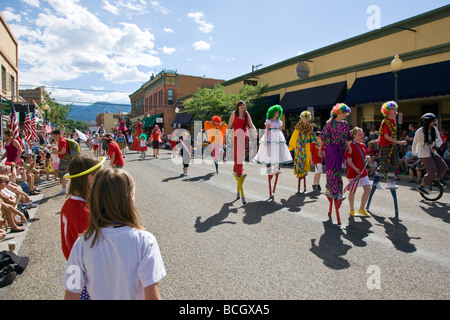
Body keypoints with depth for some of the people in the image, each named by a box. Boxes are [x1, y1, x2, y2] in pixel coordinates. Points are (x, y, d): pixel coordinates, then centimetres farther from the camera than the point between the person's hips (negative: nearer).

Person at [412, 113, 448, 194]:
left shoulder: (434, 129, 3)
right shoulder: (420, 131, -13)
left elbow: (439, 140, 7)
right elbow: (415, 143, -2)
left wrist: (435, 147, -14)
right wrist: (414, 155, 6)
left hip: (432, 152, 7)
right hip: (424, 154, -7)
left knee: (444, 166, 2)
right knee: (432, 171, -11)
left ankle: (437, 181, 23)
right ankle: (421, 186, 2)